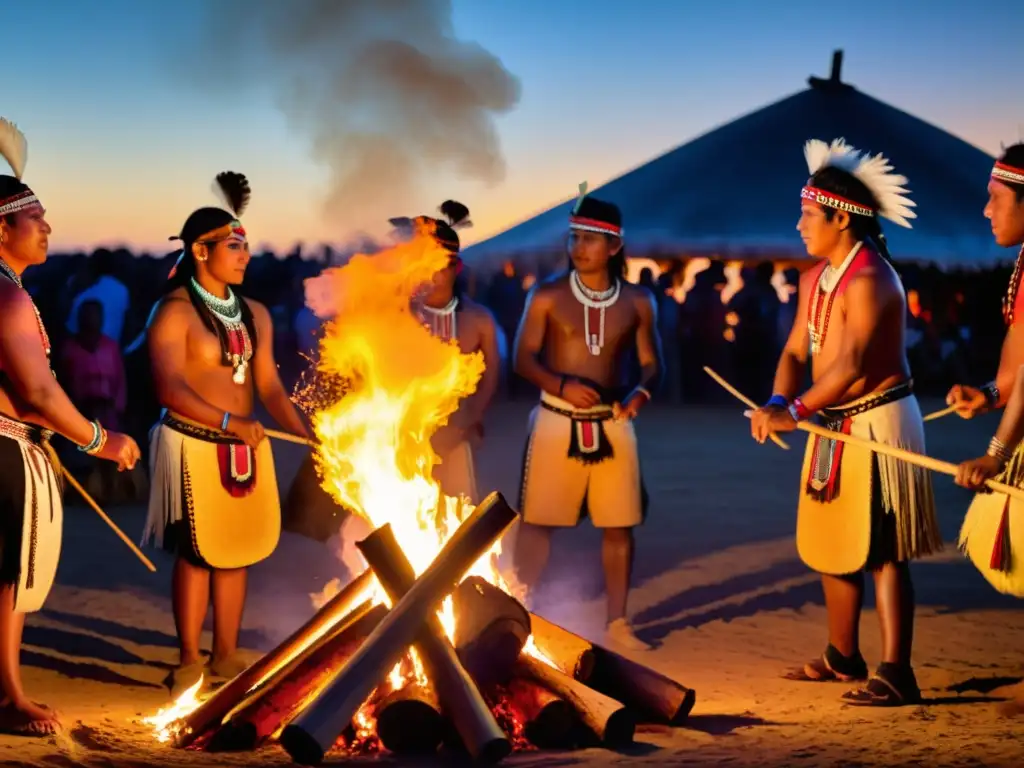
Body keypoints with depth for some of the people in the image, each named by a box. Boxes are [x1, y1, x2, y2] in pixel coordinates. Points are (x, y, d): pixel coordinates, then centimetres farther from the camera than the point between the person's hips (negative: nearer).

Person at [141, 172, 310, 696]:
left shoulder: (254, 315, 10)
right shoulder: (175, 312, -9)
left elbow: (269, 385, 6)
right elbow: (170, 388, -18)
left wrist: (306, 436, -7)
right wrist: (229, 423, -27)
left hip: (247, 449, 6)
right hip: (193, 447, -6)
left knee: (238, 552, 8)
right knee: (197, 553, -2)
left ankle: (226, 655, 19)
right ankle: (189, 660, 9)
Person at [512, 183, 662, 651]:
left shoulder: (637, 302, 2)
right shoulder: (547, 296, -4)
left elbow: (652, 362, 7)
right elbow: (523, 359, -5)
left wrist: (641, 392, -15)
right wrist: (561, 385, -22)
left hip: (612, 424, 2)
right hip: (557, 421, -2)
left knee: (619, 525, 5)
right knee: (537, 521, 1)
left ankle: (617, 622, 15)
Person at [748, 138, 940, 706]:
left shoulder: (869, 281, -19)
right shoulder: (815, 280, 11)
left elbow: (851, 365, -26)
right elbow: (795, 351, 9)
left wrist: (795, 412, -28)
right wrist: (777, 402, -10)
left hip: (877, 423, -10)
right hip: (833, 426, 10)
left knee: (881, 553, -8)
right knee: (831, 545, 16)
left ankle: (895, 675, -6)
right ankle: (842, 657, 29)